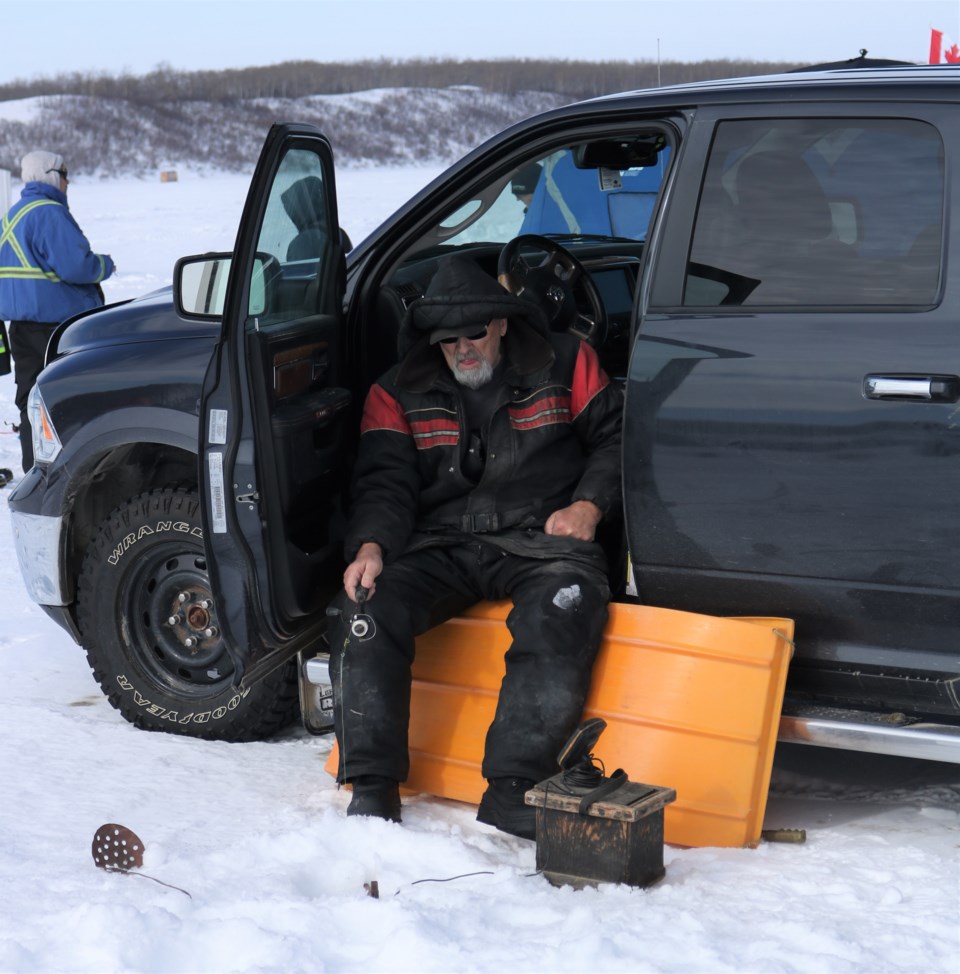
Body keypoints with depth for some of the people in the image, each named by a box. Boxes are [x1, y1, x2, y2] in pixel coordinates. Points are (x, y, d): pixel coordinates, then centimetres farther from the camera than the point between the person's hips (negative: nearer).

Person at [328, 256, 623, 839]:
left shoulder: (564, 366, 11)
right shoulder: (402, 393, 15)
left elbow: (615, 436, 16)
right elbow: (386, 482, 6)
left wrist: (589, 505, -2)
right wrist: (371, 545, -14)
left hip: (541, 539, -2)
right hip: (441, 546, 2)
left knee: (561, 615, -36)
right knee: (365, 611, -27)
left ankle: (512, 789, -36)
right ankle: (373, 784, -21)